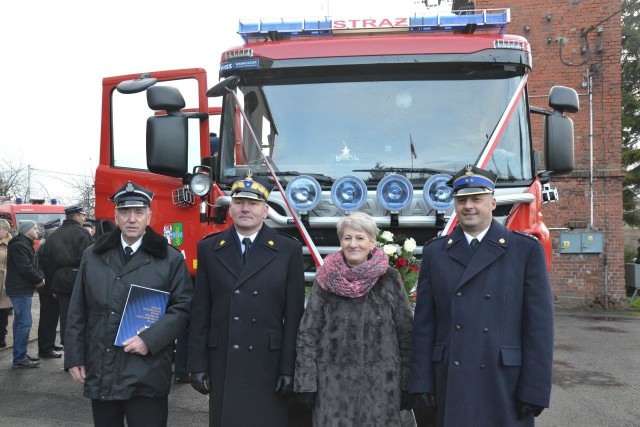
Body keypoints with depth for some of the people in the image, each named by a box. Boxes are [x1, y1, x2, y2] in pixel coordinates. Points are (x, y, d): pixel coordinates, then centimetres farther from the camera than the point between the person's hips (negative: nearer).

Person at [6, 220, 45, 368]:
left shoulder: (26, 244, 18)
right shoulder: (19, 245, -15)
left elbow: (33, 265, 16)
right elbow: (25, 268, -22)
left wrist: (40, 277, 0)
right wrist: (39, 280, -10)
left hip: (23, 289, 11)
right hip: (20, 290, -11)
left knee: (20, 323, 15)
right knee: (24, 323, -9)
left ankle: (20, 356, 23)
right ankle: (20, 359, -5)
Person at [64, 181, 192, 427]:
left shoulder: (170, 259, -1)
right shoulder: (93, 256, 9)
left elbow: (182, 307, -4)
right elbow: (78, 312, 11)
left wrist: (149, 340, -15)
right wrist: (74, 357, 7)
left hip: (146, 376, -3)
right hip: (100, 373, 4)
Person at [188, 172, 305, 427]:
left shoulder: (289, 250, 0)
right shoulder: (209, 249, 6)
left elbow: (294, 314, -2)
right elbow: (200, 312, 5)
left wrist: (289, 368, -6)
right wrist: (198, 365, 1)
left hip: (268, 364, -1)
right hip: (223, 365, 2)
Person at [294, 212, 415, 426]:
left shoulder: (390, 278, 0)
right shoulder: (326, 279, 0)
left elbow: (406, 333, 2)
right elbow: (308, 333, 1)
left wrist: (407, 383, 0)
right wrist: (307, 381, -4)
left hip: (381, 383, 0)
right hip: (334, 382, 0)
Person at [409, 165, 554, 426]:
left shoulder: (526, 249, -1)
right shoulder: (434, 252, 5)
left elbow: (539, 323, -5)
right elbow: (424, 323, 4)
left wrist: (535, 390, -8)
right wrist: (421, 382, -1)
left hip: (507, 382, -2)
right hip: (451, 383, 2)